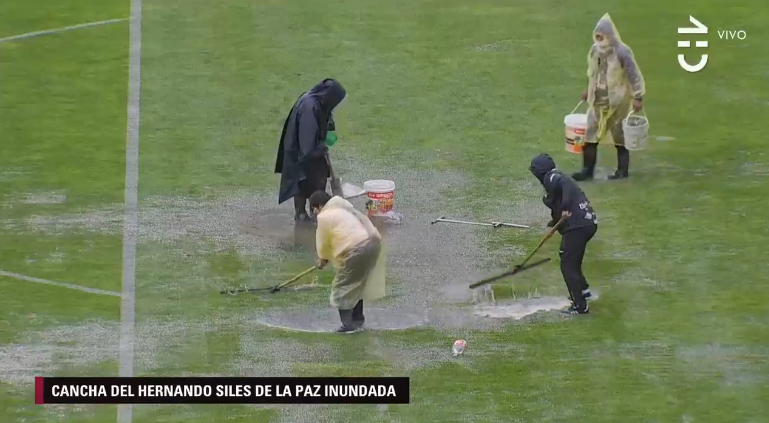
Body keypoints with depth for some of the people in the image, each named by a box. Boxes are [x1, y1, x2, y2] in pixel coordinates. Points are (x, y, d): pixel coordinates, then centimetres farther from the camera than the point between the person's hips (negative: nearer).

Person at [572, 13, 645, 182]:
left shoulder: (622, 52, -18)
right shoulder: (595, 50, 2)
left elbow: (634, 75, -16)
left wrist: (638, 97, -18)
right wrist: (588, 91, 25)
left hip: (617, 101, -6)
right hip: (598, 101, 6)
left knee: (620, 136, 6)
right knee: (589, 135, 4)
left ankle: (622, 171, 16)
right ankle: (587, 169, 11)